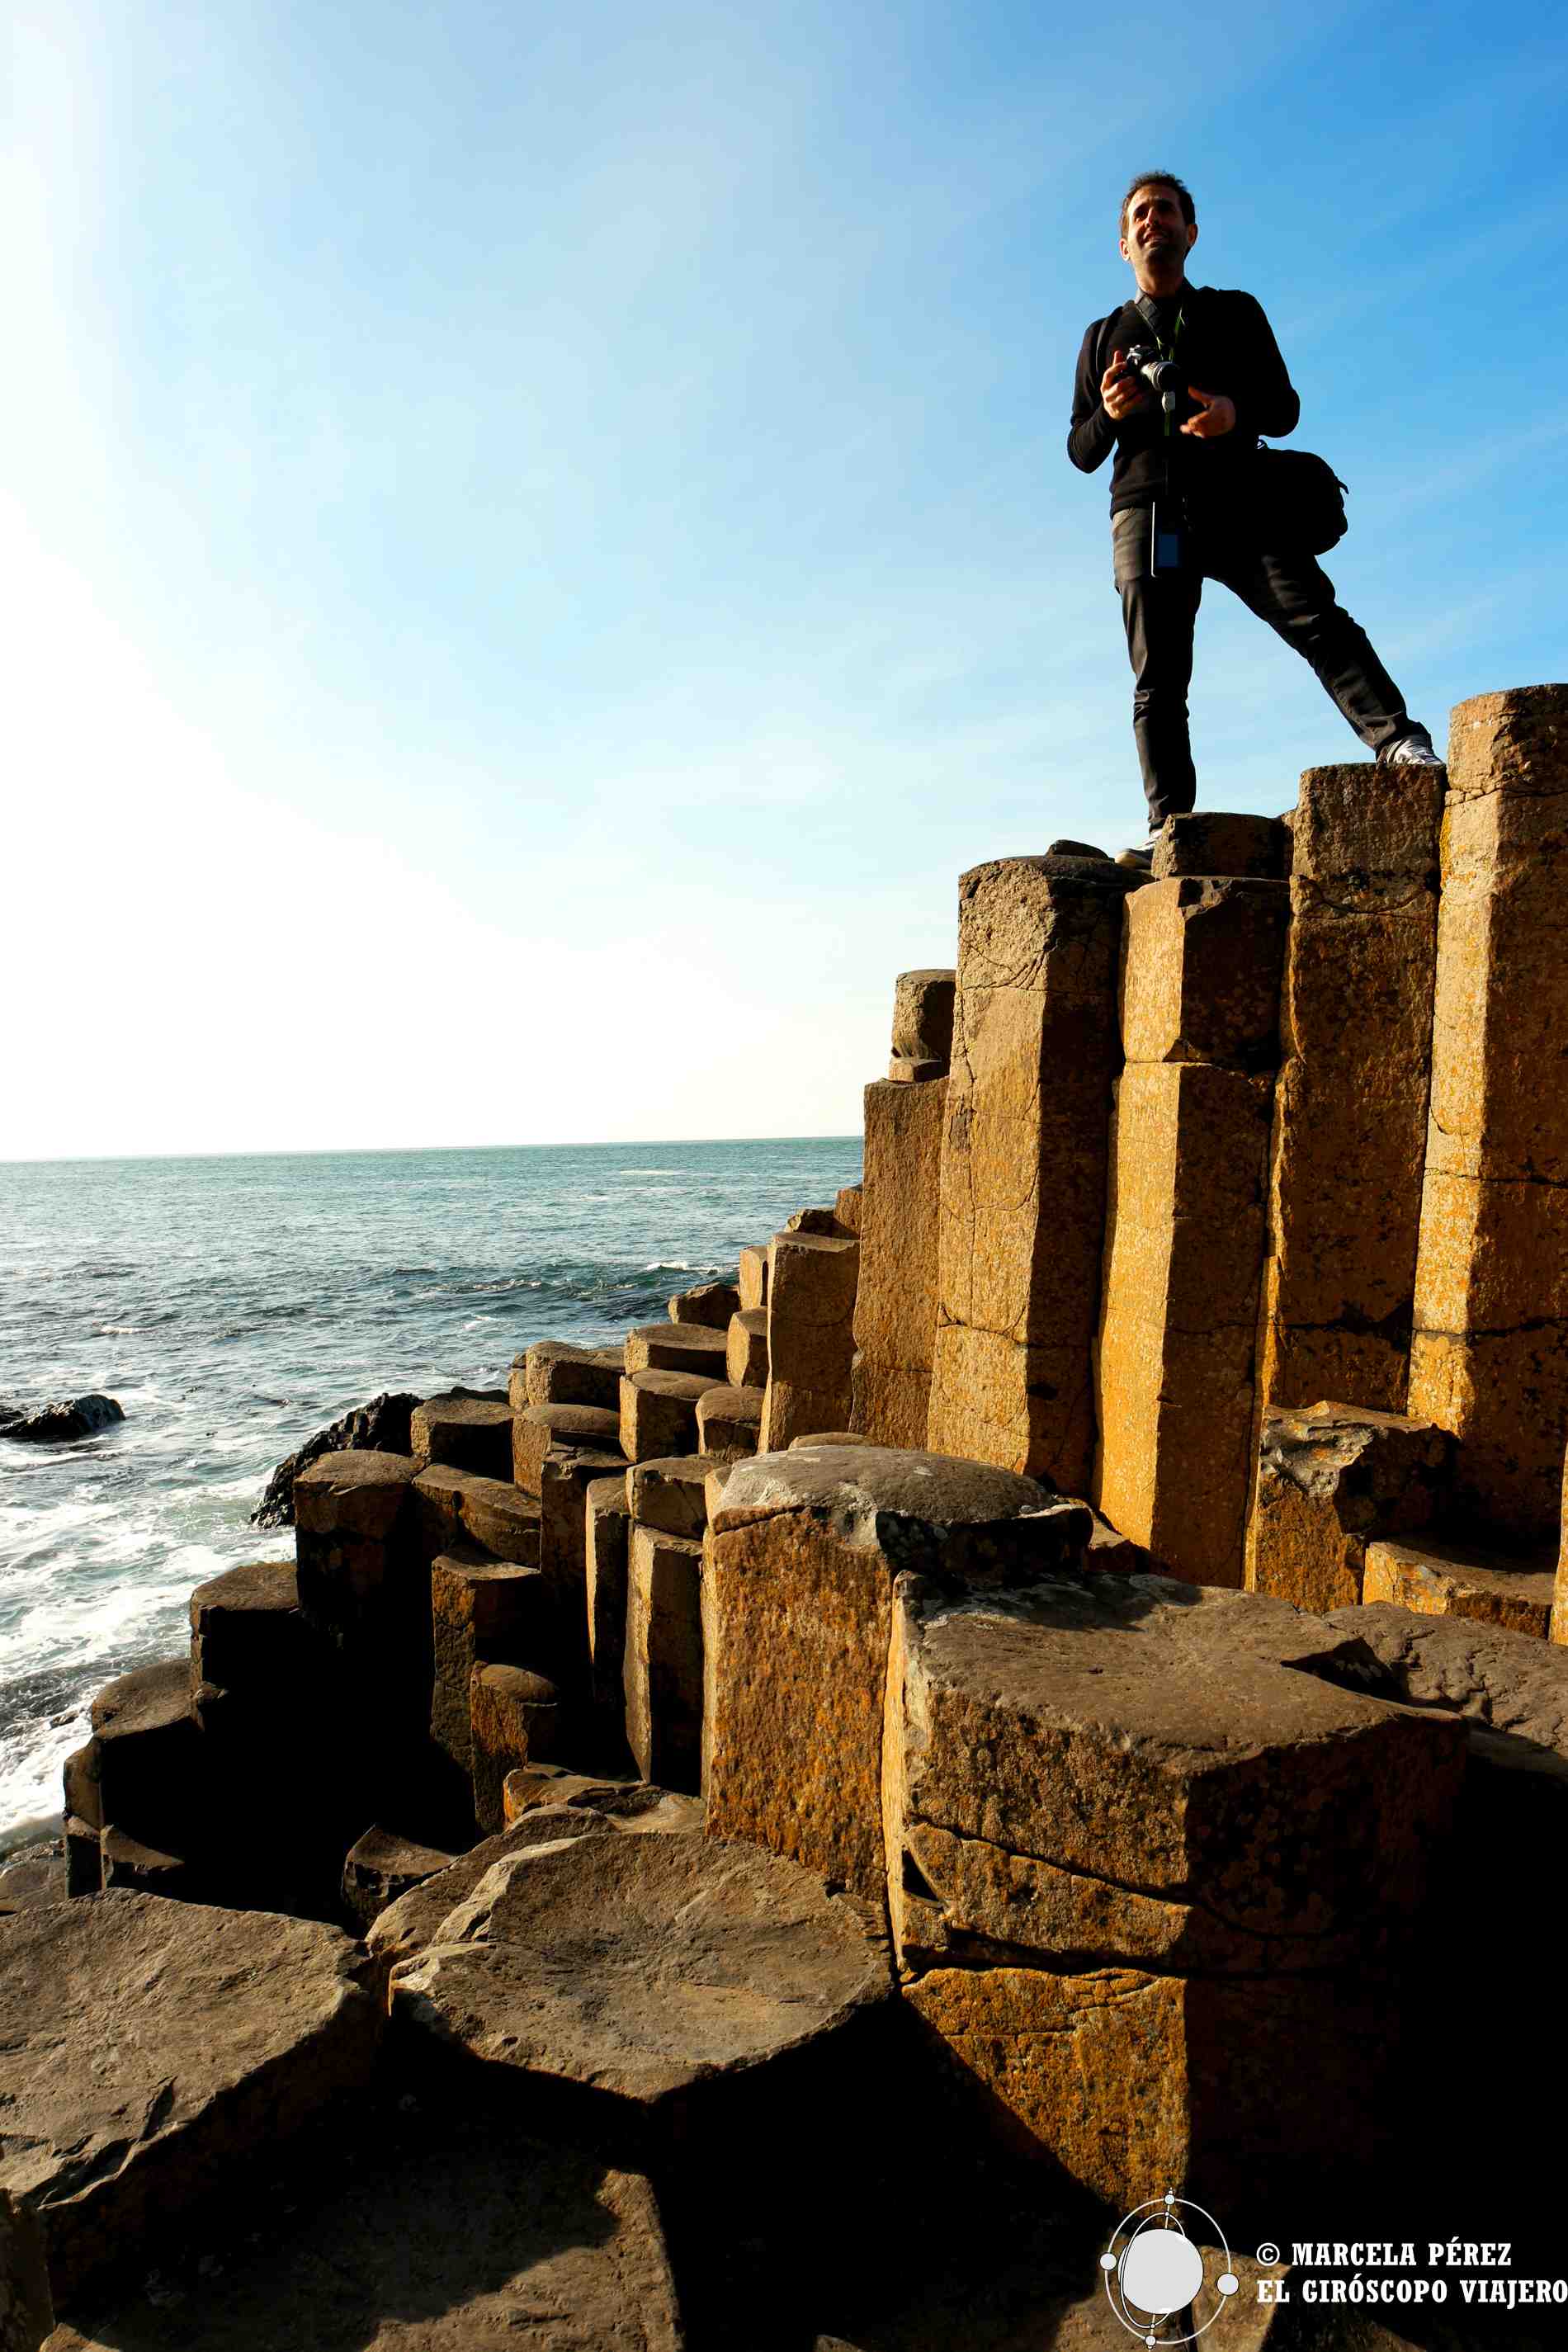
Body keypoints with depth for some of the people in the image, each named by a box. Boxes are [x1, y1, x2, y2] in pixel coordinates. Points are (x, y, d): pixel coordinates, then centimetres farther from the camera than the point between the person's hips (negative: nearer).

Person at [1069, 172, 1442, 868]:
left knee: (1317, 619, -21)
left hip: (1236, 503, -1)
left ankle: (1401, 743, -29)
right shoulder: (1104, 337, 23)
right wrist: (1108, 416, -6)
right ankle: (1168, 828, -15)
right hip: (1147, 513, 1)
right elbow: (1081, 452, 18)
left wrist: (1237, 411, -12)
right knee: (1156, 682, -10)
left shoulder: (1236, 313, 21)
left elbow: (1285, 410, 12)